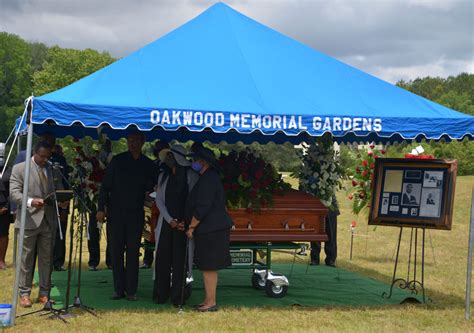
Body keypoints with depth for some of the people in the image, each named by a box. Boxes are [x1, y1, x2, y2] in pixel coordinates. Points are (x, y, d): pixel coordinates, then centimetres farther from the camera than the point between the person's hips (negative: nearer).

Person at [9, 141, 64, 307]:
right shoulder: (19, 168, 0)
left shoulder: (54, 170, 13)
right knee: (26, 259, 1)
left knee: (47, 259, 7)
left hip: (49, 220, 4)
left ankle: (44, 293, 15)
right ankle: (24, 294, 8)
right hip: (29, 220, -4)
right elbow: (14, 193, -8)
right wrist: (31, 202, -24)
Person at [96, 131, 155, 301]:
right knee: (116, 251, 2)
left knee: (133, 252, 1)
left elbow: (151, 187, 10)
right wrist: (101, 208, -4)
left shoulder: (148, 164, 5)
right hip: (116, 212, 0)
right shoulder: (117, 161, 3)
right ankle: (119, 289, 10)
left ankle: (131, 290, 6)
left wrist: (147, 182, -13)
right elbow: (105, 185, 3)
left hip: (136, 214, 0)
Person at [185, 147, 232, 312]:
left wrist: (191, 227, -13)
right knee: (208, 267, 15)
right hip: (213, 228, 11)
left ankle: (211, 302, 0)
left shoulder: (208, 179, -16)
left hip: (210, 230, -11)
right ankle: (209, 300, 21)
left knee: (208, 267, -5)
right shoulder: (210, 178, 17)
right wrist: (194, 227, 23)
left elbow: (202, 207, -21)